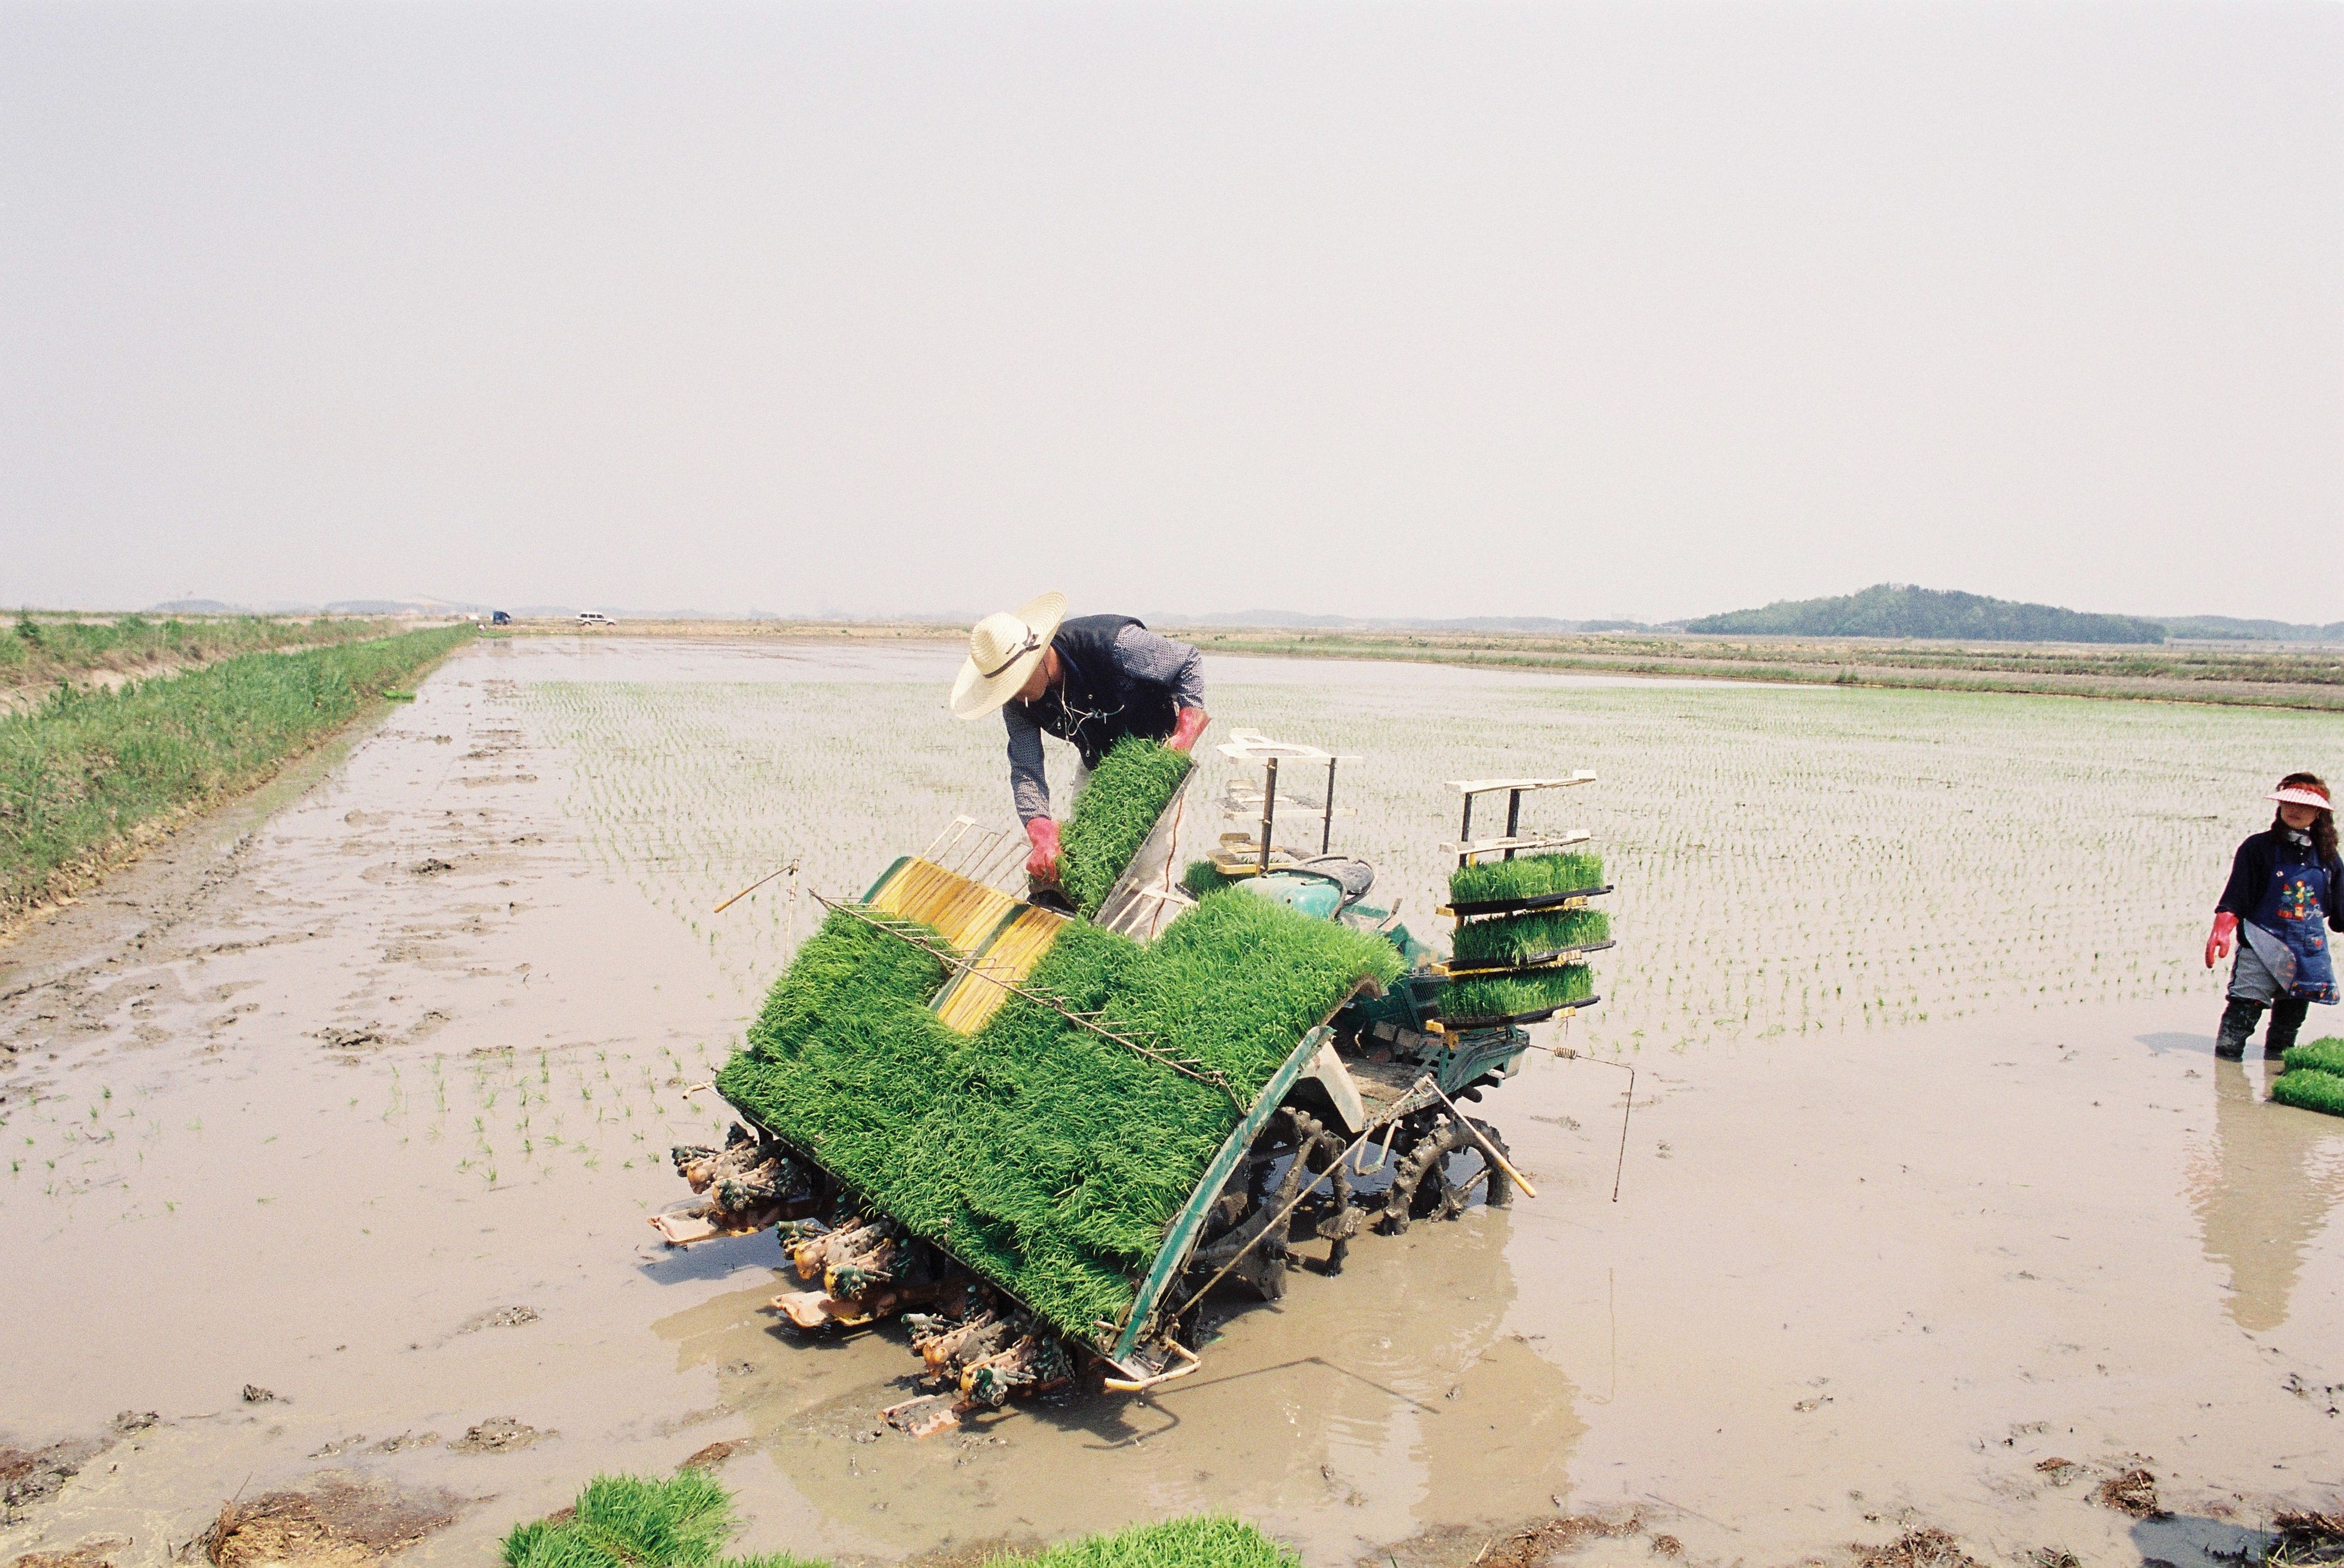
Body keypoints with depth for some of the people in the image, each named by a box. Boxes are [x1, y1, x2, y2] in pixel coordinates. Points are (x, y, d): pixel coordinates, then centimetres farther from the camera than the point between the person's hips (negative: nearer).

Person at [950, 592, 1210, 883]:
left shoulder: (1113, 643, -36)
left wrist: (1186, 732, -32)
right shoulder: (1018, 705, -19)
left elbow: (1189, 662, -23)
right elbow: (1026, 771, -21)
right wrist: (1041, 832, -39)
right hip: (1097, 760, 5)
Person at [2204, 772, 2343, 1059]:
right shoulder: (2258, 848, -4)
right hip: (2263, 948, -5)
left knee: (2290, 1021, 14)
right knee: (2244, 1011, -13)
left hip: (2310, 950, 5)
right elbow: (2233, 900, -10)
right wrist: (2221, 931, -23)